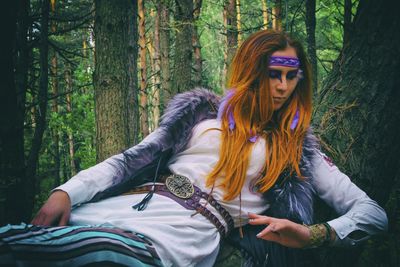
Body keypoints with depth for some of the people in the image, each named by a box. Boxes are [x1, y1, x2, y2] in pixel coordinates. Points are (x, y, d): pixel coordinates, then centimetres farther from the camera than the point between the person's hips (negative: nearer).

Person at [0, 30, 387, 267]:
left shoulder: (296, 148, 19)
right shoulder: (203, 108, 21)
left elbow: (373, 212, 14)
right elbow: (136, 158, 13)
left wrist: (315, 234, -7)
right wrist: (67, 191, -4)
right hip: (131, 205, 3)